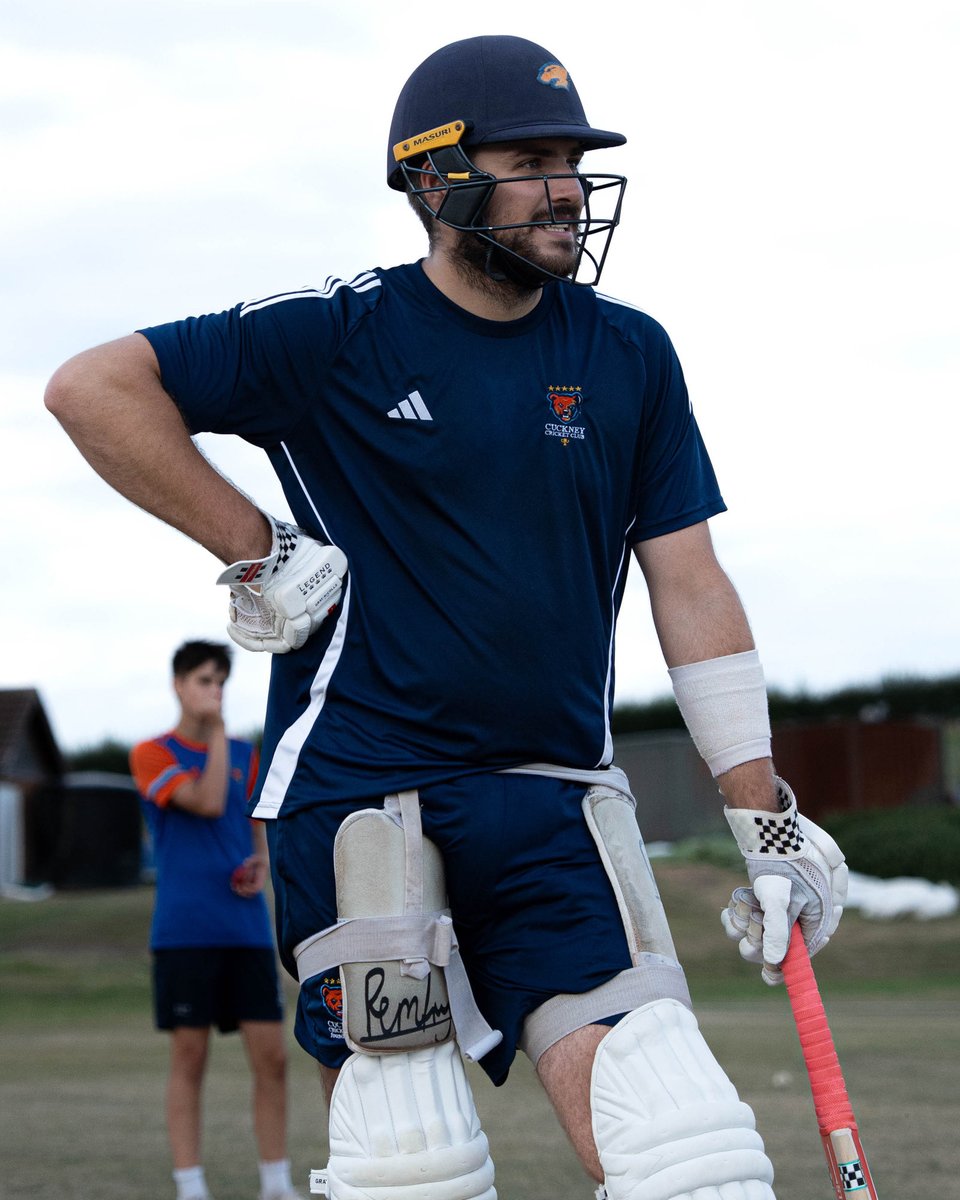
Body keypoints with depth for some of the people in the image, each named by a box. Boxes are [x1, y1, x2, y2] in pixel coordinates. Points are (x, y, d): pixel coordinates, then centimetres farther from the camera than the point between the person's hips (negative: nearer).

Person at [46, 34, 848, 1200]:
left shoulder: (629, 354, 8)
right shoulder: (337, 336, -4)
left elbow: (691, 588, 10)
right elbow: (93, 388, -6)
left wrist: (766, 820, 6)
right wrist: (255, 552, -6)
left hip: (557, 813, 3)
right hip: (357, 788, -3)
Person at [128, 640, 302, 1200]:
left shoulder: (245, 754, 15)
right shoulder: (153, 754, -2)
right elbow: (207, 802, -15)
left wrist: (261, 864, -1)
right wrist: (217, 732, -9)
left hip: (248, 928, 4)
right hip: (185, 931, -4)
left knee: (272, 1055, 0)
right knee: (190, 1057, -2)